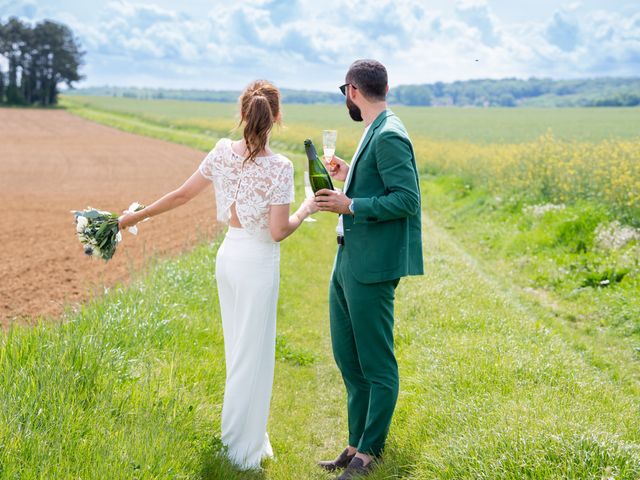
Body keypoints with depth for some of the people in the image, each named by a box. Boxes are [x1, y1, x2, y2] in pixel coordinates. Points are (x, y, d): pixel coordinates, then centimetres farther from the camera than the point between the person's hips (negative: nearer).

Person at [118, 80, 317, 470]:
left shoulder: (223, 152, -2)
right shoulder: (279, 167, -19)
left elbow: (182, 195, 3)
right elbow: (278, 231, -19)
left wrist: (135, 217, 15)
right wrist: (307, 210, -1)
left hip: (228, 256, 6)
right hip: (259, 262, -6)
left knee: (239, 349, 20)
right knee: (253, 353, 6)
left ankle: (244, 433, 34)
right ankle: (245, 446, 17)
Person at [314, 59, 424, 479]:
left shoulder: (389, 136, -16)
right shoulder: (375, 133, 15)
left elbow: (407, 199, -22)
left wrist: (350, 204, -19)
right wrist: (350, 177, 14)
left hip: (371, 267, -11)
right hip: (348, 261, 11)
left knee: (377, 365, 0)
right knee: (348, 359, 16)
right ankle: (357, 445, 26)